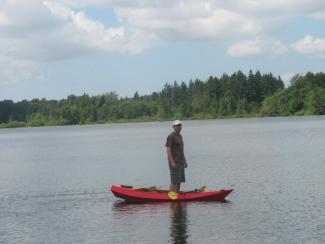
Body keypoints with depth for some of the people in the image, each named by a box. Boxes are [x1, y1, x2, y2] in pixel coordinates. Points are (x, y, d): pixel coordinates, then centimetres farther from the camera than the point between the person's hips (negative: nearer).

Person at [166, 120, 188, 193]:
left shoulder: (180, 136, 18)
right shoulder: (171, 136, -10)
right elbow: (168, 150, -15)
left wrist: (184, 161, 20)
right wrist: (172, 162, -22)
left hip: (181, 162, 9)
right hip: (174, 162, -9)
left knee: (179, 181, 10)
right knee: (174, 181, -10)